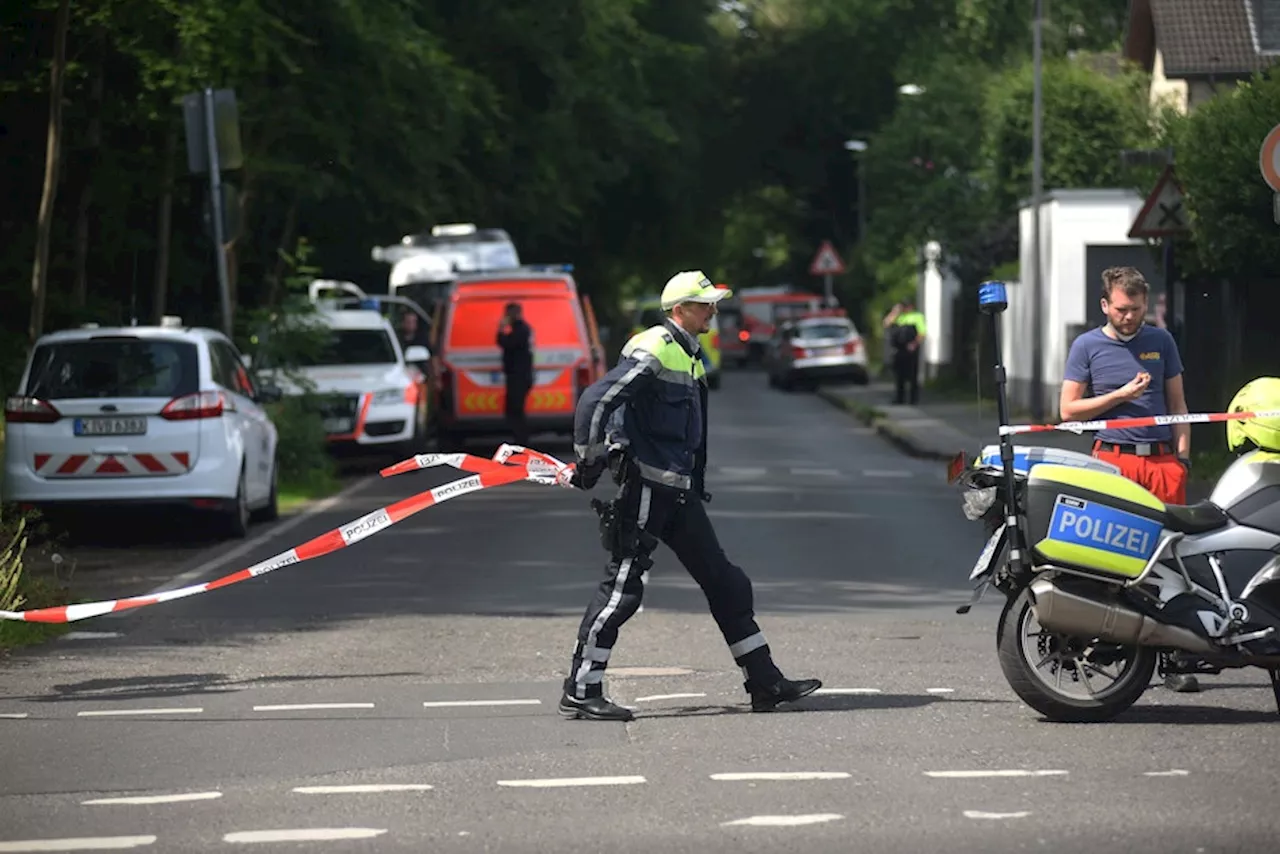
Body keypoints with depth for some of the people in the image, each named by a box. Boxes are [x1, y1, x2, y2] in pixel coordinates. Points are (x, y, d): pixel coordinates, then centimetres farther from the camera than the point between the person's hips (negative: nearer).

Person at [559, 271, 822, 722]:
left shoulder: (691, 357, 18)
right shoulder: (653, 352, -13)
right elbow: (595, 400, -20)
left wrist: (697, 488, 24)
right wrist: (588, 457, -21)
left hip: (679, 492, 10)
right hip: (645, 485, -10)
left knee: (725, 581, 10)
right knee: (623, 585, -9)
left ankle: (765, 683, 14)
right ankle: (579, 692, -5)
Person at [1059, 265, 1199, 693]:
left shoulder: (1160, 341, 16)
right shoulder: (1087, 346, 8)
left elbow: (1177, 402, 19)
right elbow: (1068, 409, 5)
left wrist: (1182, 456, 8)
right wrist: (1121, 395, -4)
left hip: (1162, 460, 2)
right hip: (1113, 460, -2)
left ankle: (1171, 657, -9)